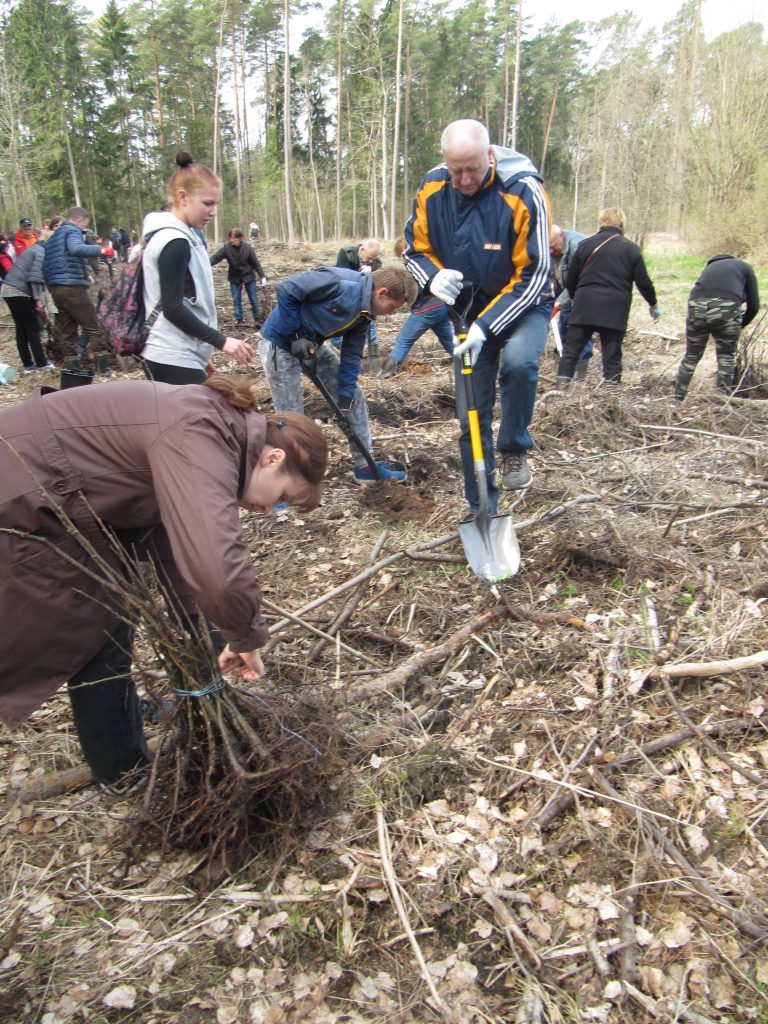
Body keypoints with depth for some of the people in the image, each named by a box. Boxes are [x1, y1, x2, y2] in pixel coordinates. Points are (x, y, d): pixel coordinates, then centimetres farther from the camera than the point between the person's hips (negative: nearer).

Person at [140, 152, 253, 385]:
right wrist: (221, 342, -20)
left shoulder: (170, 236, 15)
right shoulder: (175, 241, -15)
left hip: (173, 356, 10)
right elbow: (172, 308, -19)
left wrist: (201, 351, 24)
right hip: (175, 361, -10)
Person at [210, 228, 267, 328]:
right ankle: (239, 320, 16)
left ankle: (257, 320, 17)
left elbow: (256, 263, -8)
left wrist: (262, 276, -10)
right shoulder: (226, 248, -13)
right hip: (234, 278, 1)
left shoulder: (247, 247, -14)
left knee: (254, 299, 5)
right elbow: (215, 257, -21)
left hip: (248, 276, -1)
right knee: (236, 300, 6)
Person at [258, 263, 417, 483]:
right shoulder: (339, 282, -29)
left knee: (354, 395, 9)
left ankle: (366, 466, 19)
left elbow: (351, 357, 3)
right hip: (280, 344, -8)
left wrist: (345, 402, -2)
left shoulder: (363, 313, -2)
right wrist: (296, 336, -22)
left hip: (312, 345, 9)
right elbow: (285, 290, -26)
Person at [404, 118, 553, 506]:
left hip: (522, 304, -3)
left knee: (519, 359, -38)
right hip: (470, 308, 4)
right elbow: (415, 250, 2)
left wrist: (487, 326, -29)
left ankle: (514, 450, -11)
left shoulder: (524, 191, -23)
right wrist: (434, 276, -22)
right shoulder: (432, 189, -11)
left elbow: (532, 275, -22)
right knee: (471, 417, 3)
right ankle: (482, 510, 17)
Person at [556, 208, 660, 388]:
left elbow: (570, 280, 9)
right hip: (615, 311, 0)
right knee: (612, 356, 6)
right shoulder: (631, 249, 4)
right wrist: (653, 304, 20)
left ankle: (562, 387, 1)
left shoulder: (586, 244, 5)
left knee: (570, 350, 7)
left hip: (585, 307, 0)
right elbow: (643, 283, 4)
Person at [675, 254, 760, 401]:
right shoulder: (746, 267, 24)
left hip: (696, 307, 3)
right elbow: (753, 305, 16)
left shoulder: (710, 266, 36)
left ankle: (677, 401, 23)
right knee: (727, 359, 15)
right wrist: (740, 325, 32)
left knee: (691, 357, 18)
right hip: (726, 310, -3)